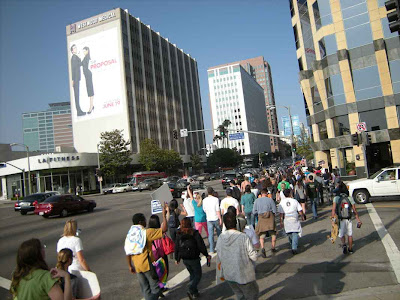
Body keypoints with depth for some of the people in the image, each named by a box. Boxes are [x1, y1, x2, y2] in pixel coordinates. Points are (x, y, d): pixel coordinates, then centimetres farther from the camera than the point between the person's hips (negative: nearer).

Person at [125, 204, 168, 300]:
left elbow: (128, 252, 5)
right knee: (154, 285, 11)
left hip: (136, 266, 6)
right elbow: (164, 229, -20)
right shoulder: (146, 232, -15)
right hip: (147, 264, -6)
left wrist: (130, 266, 14)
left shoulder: (129, 234, 4)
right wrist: (164, 214, -14)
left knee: (144, 287, 18)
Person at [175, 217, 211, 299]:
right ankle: (191, 290, -7)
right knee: (198, 275, 9)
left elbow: (176, 247, 4)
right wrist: (206, 255, -1)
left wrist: (177, 258, 16)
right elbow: (201, 245, -13)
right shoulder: (194, 233, -14)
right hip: (194, 259, -5)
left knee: (192, 274, 21)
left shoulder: (179, 234, -2)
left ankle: (194, 292, 23)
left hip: (184, 259, 5)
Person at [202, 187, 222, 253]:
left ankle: (211, 250, 4)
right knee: (219, 233, 18)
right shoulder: (216, 199, -11)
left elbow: (204, 210, 6)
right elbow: (218, 210, -12)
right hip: (216, 218, -1)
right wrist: (220, 218, -6)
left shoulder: (204, 200, -3)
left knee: (210, 235, 5)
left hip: (209, 219, 1)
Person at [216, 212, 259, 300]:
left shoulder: (220, 238, -10)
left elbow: (220, 257, 0)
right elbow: (254, 257, -17)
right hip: (244, 275, -4)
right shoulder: (243, 237, -23)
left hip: (228, 276, 5)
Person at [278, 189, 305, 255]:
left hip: (286, 219, 2)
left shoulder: (282, 202, -2)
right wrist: (302, 216, 19)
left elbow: (281, 213, -4)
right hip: (294, 219, -2)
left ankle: (292, 244, 43)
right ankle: (294, 248, -14)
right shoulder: (294, 201, -3)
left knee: (289, 233, 21)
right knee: (295, 233, -1)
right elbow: (300, 210, 1)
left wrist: (281, 222, 2)